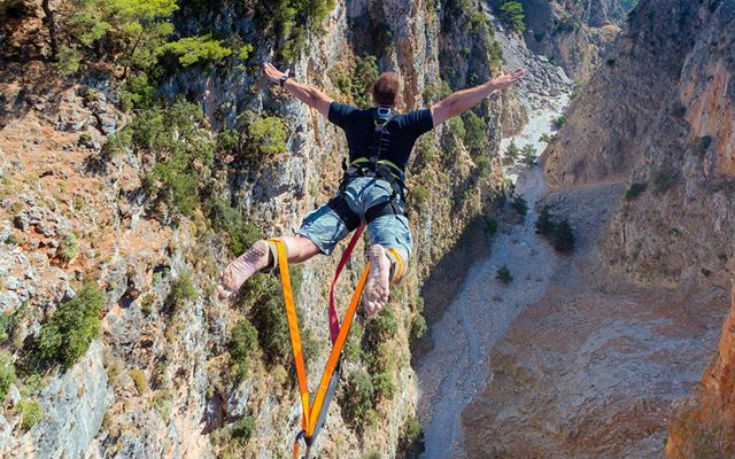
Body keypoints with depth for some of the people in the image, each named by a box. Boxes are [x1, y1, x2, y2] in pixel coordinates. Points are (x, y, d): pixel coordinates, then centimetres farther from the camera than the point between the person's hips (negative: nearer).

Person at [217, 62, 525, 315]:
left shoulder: (353, 117, 26)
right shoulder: (408, 123, 19)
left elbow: (314, 98, 36)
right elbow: (453, 105, 16)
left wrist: (282, 80, 52)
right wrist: (495, 85, 24)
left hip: (351, 188, 3)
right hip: (386, 193, -2)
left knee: (305, 242, -10)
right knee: (396, 262, -23)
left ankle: (267, 254, -43)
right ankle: (383, 261, -61)